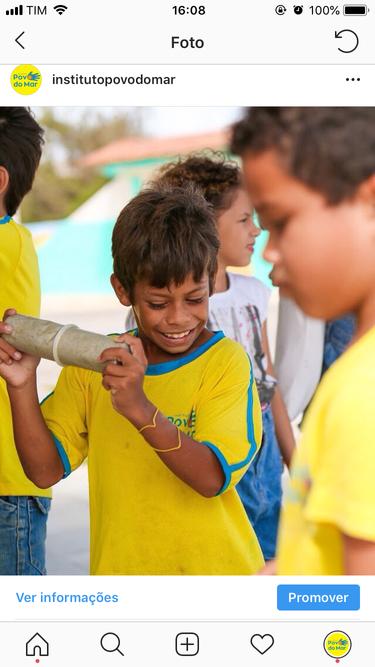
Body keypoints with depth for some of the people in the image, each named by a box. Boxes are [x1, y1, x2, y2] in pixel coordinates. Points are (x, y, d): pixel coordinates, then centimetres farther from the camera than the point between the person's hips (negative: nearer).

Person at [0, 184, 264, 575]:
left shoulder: (224, 361, -8)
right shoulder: (90, 365, 2)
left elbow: (213, 478, -17)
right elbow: (45, 470, 0)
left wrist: (141, 409, -31)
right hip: (118, 567, 3)